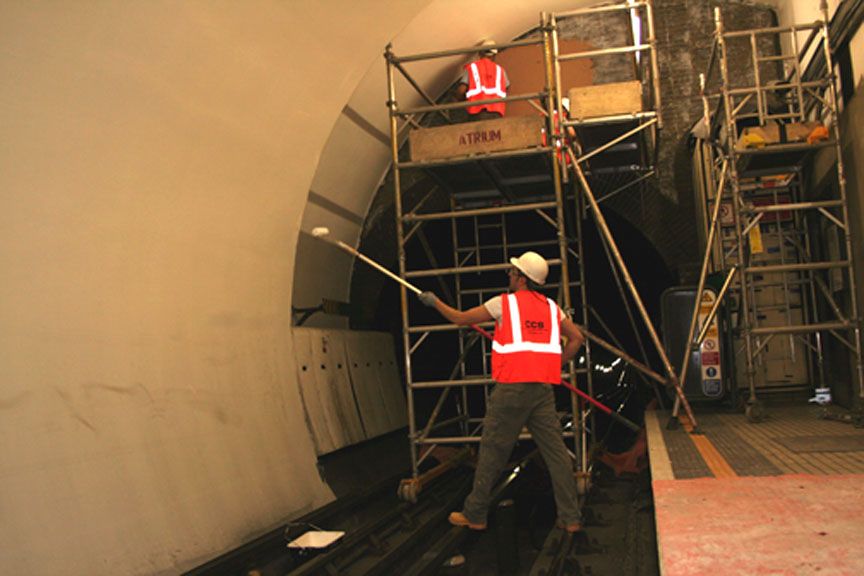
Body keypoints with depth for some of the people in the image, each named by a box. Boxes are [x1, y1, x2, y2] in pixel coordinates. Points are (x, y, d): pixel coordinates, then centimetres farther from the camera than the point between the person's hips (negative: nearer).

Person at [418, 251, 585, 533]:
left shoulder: (504, 303, 0)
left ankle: (474, 514, 13)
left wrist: (434, 302, 22)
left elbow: (460, 318, 7)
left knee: (492, 450, 4)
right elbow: (577, 338, 15)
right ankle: (571, 517, 5)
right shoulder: (551, 307, 13)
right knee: (555, 451, 5)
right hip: (543, 389, 5)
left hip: (512, 388, -4)